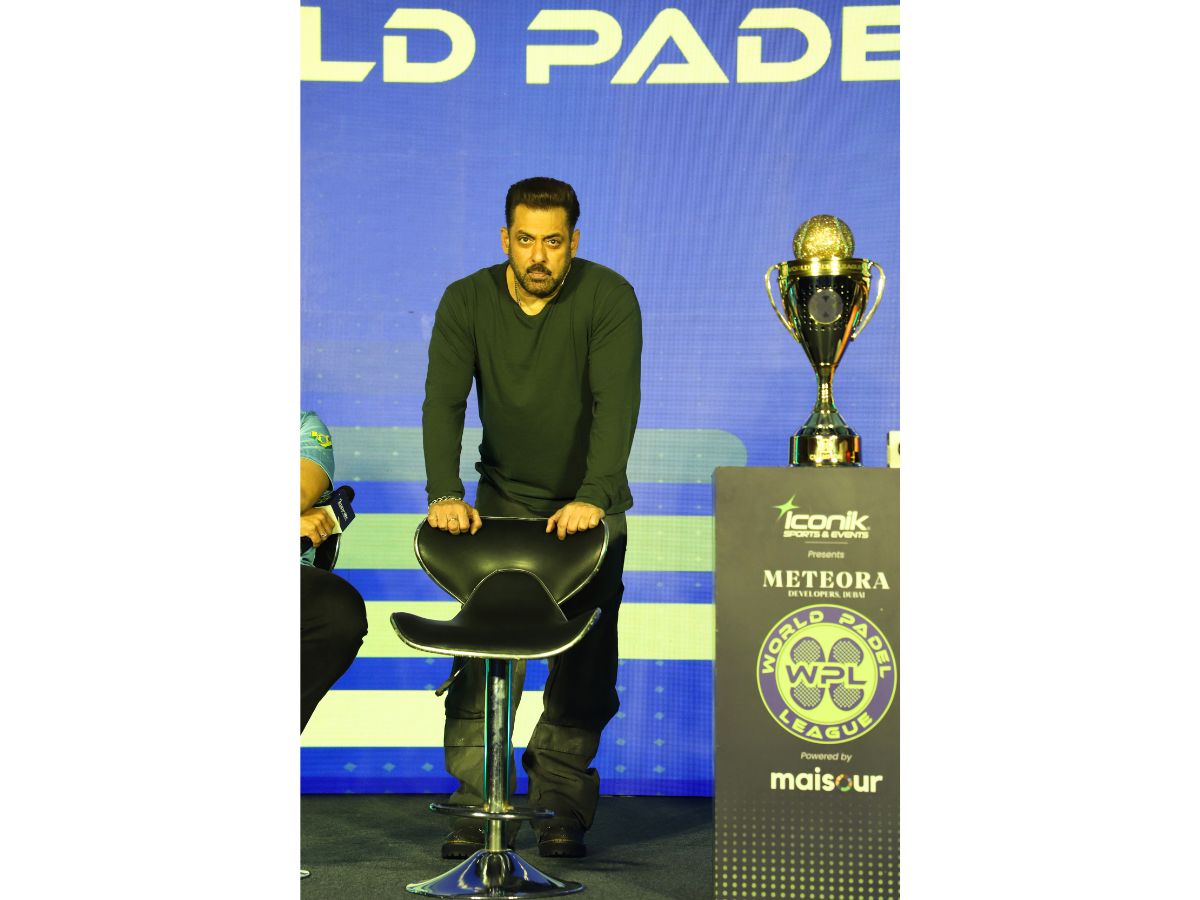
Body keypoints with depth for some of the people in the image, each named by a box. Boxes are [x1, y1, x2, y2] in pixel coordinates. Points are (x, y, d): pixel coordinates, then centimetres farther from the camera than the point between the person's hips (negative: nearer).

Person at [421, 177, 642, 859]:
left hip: (589, 504, -1)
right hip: (503, 498, 2)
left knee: (584, 662, -5)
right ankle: (478, 807, -6)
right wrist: (446, 494, -29)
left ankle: (563, 808, 2)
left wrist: (593, 496, -36)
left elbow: (617, 402, -22)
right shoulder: (467, 302, -5)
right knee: (482, 650, -9)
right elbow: (443, 400, -13)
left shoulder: (608, 298, -13)